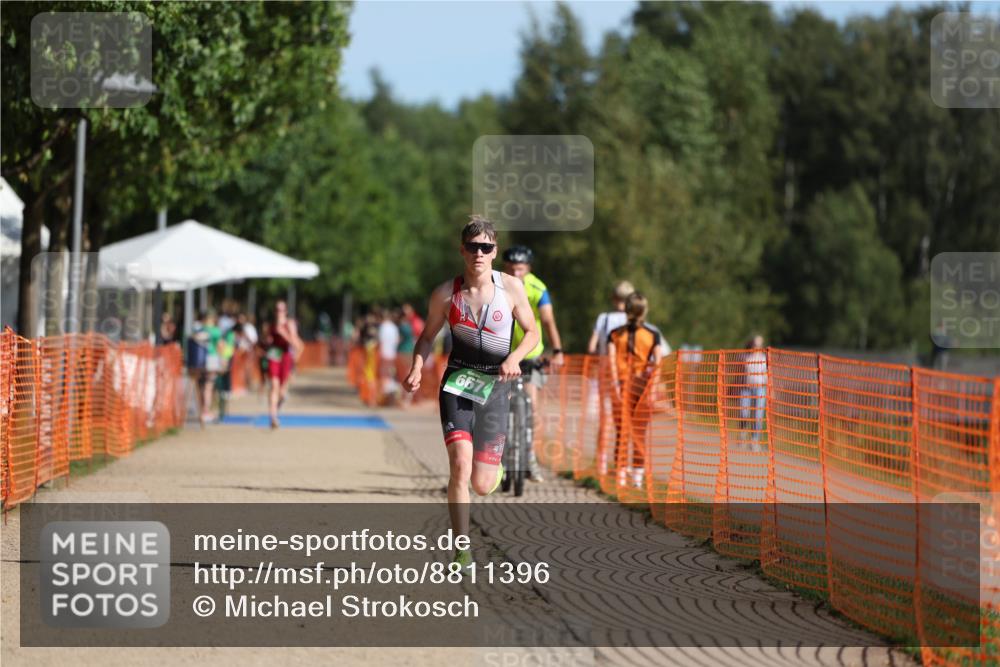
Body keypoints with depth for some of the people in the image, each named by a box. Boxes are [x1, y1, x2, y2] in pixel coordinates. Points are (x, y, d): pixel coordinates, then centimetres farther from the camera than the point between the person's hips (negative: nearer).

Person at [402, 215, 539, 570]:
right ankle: (462, 552, -11)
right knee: (460, 465, -22)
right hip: (457, 383, -1)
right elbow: (427, 337, 10)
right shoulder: (445, 294, -4)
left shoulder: (511, 287, -4)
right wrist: (417, 368, -9)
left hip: (494, 385, 1)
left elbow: (532, 332, 7)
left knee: (482, 485, 1)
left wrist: (514, 358, -12)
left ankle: (494, 466, 42)